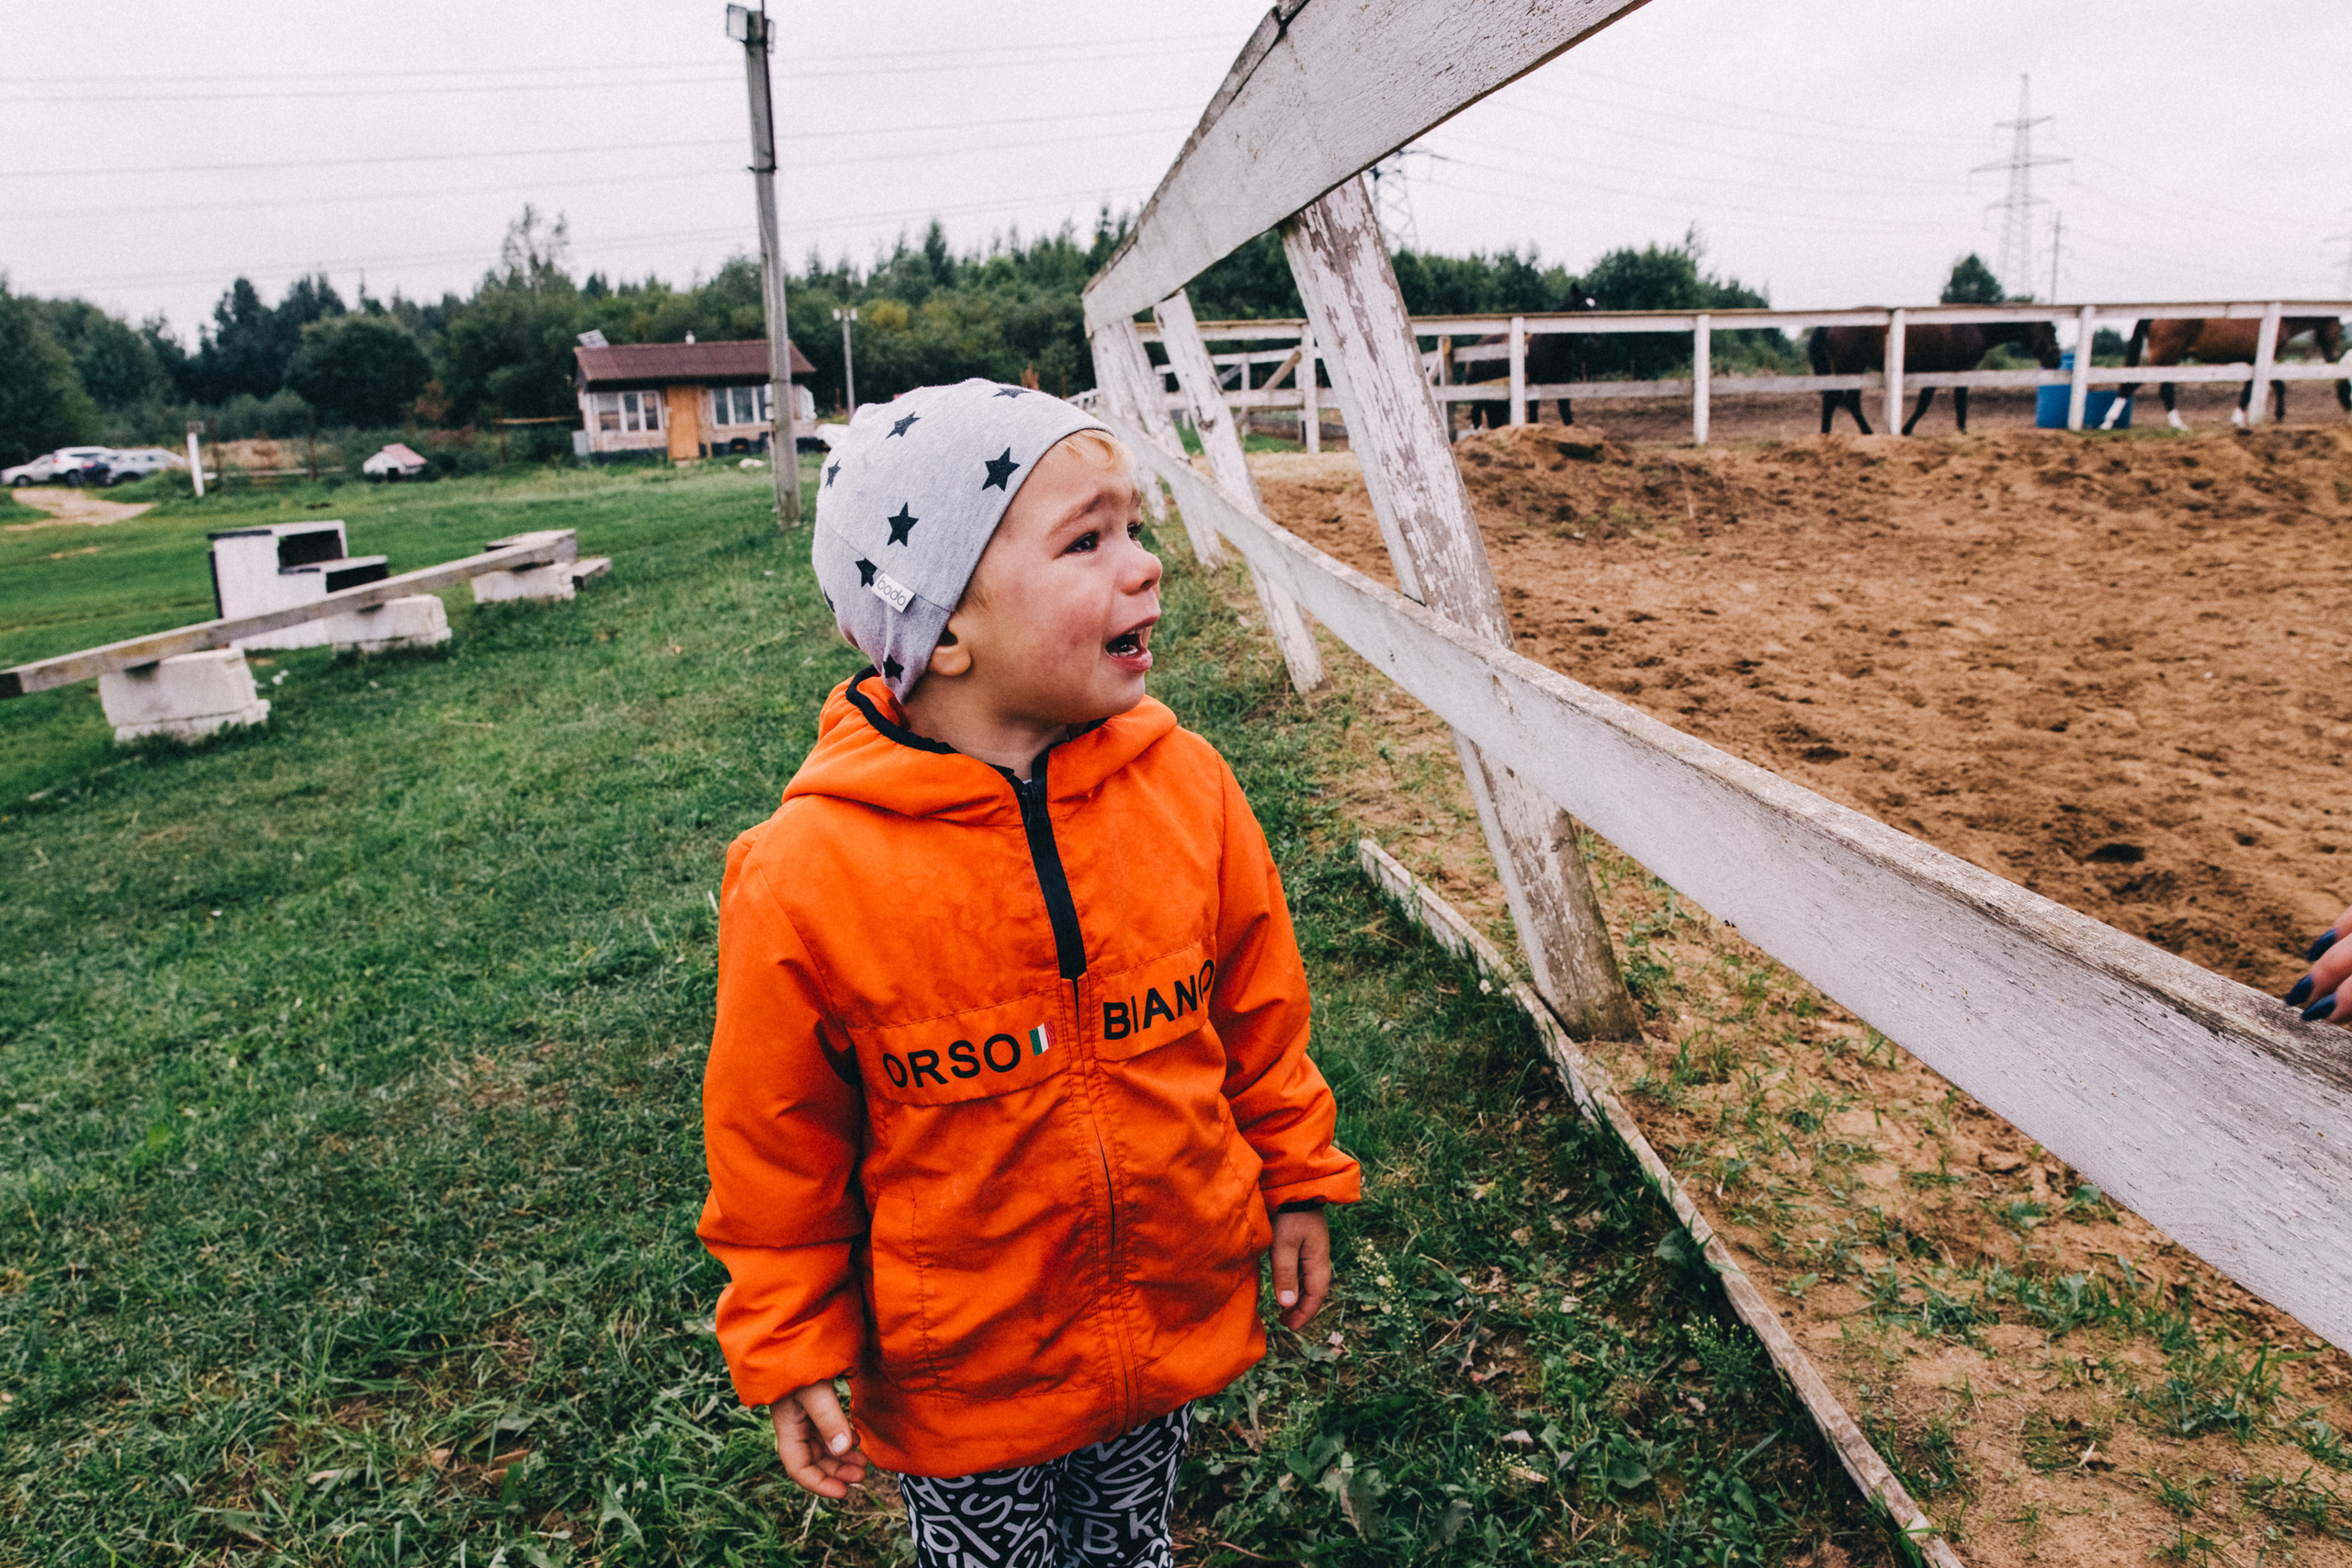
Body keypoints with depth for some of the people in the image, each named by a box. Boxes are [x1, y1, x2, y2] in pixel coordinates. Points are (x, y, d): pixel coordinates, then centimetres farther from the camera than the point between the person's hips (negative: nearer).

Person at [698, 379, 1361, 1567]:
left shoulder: (1187, 786, -14)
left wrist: (1295, 1178, 9)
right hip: (961, 1384, -3)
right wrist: (791, 1351, -3)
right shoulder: (806, 875, -24)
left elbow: (1256, 1005, 1)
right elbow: (776, 1144, -11)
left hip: (1183, 1327, 3)